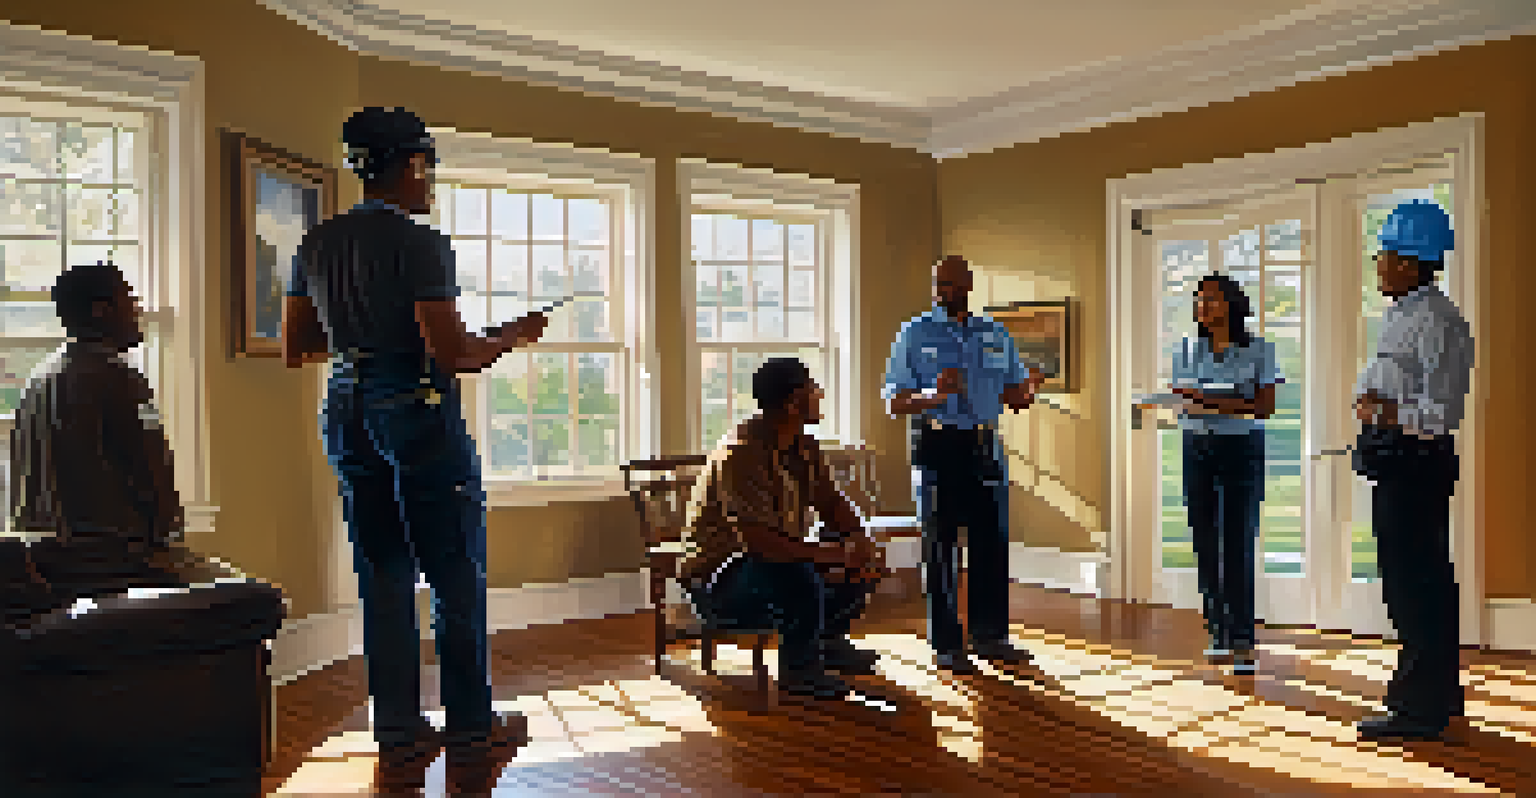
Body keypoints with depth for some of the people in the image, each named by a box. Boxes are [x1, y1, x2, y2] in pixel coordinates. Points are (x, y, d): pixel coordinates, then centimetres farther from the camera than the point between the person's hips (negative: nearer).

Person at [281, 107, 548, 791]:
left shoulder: (317, 245, 7)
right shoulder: (420, 245, -14)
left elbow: (293, 349, 12)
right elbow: (451, 354, -20)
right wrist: (514, 335, -3)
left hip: (350, 418, 7)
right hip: (420, 415, -7)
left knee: (383, 577, 13)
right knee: (457, 577, 5)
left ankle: (399, 737, 19)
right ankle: (471, 733, 15)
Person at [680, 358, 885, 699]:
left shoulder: (803, 446, 3)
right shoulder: (740, 454, -25)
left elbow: (831, 504, 11)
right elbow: (758, 540, -34)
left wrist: (857, 537, -12)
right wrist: (831, 554, -33)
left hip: (778, 562, 9)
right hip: (717, 578, -9)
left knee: (860, 557, 0)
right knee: (798, 575, -37)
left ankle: (829, 639, 20)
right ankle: (799, 669, -14)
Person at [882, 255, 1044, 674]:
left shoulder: (996, 335, 12)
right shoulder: (914, 335, 0)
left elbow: (1015, 399, 14)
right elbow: (896, 403, -5)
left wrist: (1031, 386, -10)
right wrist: (935, 395, -24)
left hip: (985, 446, 4)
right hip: (938, 446, -4)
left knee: (992, 541, 7)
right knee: (941, 545, 0)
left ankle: (989, 636, 19)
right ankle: (946, 644, 7)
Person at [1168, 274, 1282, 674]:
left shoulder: (1258, 349, 0)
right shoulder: (1188, 349, 8)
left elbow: (1267, 405, -2)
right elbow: (1181, 399, 10)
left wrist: (1229, 405, -18)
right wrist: (1193, 405, -12)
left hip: (1243, 447, -3)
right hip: (1197, 447, 3)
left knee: (1238, 543, -7)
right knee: (1204, 540, 3)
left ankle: (1243, 643, -4)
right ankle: (1218, 632, 14)